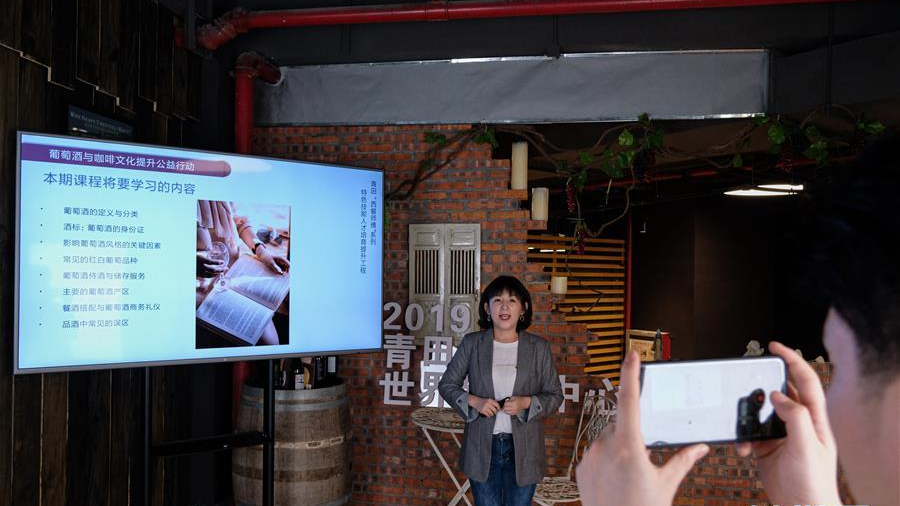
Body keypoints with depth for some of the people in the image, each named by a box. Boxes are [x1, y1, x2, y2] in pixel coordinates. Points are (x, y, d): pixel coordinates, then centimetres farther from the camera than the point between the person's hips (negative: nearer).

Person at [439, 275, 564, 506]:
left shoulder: (539, 348, -2)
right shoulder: (472, 344, -2)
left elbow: (555, 395, 3)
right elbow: (447, 385, 4)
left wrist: (527, 403, -17)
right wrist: (473, 401, -14)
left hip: (523, 449, 0)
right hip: (482, 447, 0)